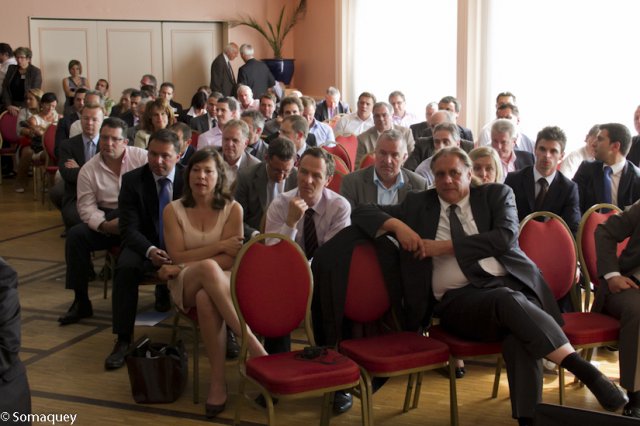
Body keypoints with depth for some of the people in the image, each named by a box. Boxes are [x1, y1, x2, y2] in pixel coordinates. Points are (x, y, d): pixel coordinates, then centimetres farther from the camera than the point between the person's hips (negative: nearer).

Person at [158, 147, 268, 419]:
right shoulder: (173, 210, 4)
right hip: (186, 286, 0)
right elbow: (177, 256, -3)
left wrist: (185, 266, -13)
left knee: (206, 300, -40)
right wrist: (219, 247, -11)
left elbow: (231, 259, -6)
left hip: (222, 282, 0)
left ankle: (218, 381, -32)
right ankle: (252, 344, -38)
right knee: (208, 268, -38)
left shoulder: (233, 209, 1)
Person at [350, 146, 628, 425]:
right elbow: (362, 213, 17)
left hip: (510, 283, 1)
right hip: (458, 299, -1)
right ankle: (584, 371, -38)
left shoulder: (496, 194, 16)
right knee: (508, 301, -36)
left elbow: (506, 237, -2)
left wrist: (446, 246, -5)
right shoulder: (418, 205, 18)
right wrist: (397, 225, -4)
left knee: (520, 336, -36)